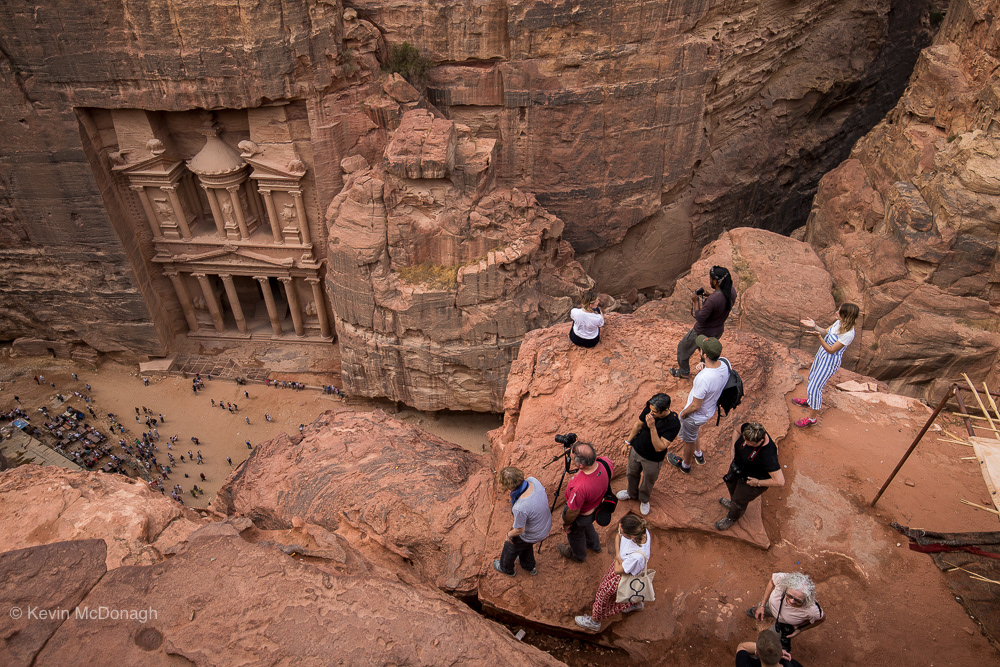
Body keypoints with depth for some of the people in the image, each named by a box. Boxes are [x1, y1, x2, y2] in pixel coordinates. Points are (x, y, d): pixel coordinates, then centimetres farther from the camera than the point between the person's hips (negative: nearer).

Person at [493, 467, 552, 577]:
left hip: (532, 536, -6)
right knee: (526, 545, 37)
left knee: (510, 546, 26)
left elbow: (519, 530, -24)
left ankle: (505, 568, 56)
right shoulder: (533, 480, -25)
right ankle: (529, 567, 63)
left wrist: (509, 534, -3)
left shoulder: (520, 508, -43)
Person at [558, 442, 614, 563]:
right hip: (596, 507, 6)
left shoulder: (580, 487, -48)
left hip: (581, 516, -6)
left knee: (575, 534, 29)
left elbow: (573, 512, -29)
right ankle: (594, 545, 67)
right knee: (587, 525, 38)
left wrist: (566, 523, -7)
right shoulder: (606, 462, -29)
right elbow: (611, 475, -3)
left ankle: (578, 555, 60)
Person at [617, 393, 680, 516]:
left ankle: (644, 500, 55)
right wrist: (629, 440, 10)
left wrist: (652, 427, -44)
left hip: (653, 459, -4)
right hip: (636, 449, 4)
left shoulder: (674, 424, -34)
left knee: (648, 482, 23)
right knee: (632, 474, 28)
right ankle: (631, 493, 59)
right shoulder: (648, 410, -22)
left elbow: (659, 448, -34)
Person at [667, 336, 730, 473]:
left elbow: (695, 406, -29)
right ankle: (698, 454, 62)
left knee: (689, 440, 24)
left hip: (696, 415, -7)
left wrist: (684, 413, -11)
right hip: (711, 409, 7)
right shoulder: (725, 363, -22)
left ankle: (685, 465, 52)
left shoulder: (703, 379, -44)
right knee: (692, 434, 37)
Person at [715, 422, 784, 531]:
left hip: (753, 479, -6)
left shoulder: (768, 455, -45)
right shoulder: (747, 428, -28)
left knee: (739, 500, 20)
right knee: (731, 483, 34)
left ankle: (732, 518, 55)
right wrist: (733, 450, -8)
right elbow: (737, 430, -1)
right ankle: (733, 502, 69)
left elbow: (780, 481, -39)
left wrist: (758, 483, -25)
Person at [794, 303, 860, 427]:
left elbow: (831, 350, -26)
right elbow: (825, 333, 9)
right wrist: (815, 326, -9)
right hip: (821, 354, 9)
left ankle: (812, 418, 13)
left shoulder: (848, 334, -31)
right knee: (812, 378, 29)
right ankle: (811, 400, 57)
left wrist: (819, 336, -35)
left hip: (830, 361, -9)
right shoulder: (839, 322, -7)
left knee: (814, 387, -3)